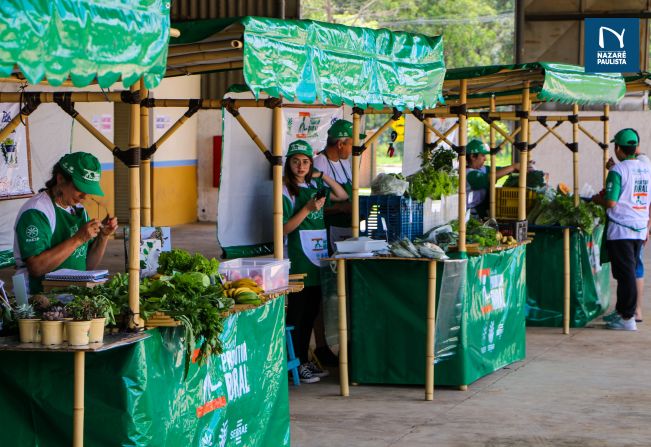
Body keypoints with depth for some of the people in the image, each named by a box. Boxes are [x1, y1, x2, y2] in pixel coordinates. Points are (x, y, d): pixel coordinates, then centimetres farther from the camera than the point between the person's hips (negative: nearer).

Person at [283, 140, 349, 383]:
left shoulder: (315, 185, 11)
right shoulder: (286, 190, -8)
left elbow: (342, 196, 18)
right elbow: (284, 228, -12)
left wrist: (324, 177, 6)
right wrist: (308, 208, -20)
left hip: (318, 256, 7)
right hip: (299, 258, -7)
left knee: (311, 311, 11)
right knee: (297, 312, -4)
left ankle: (305, 360, 18)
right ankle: (296, 364, 0)